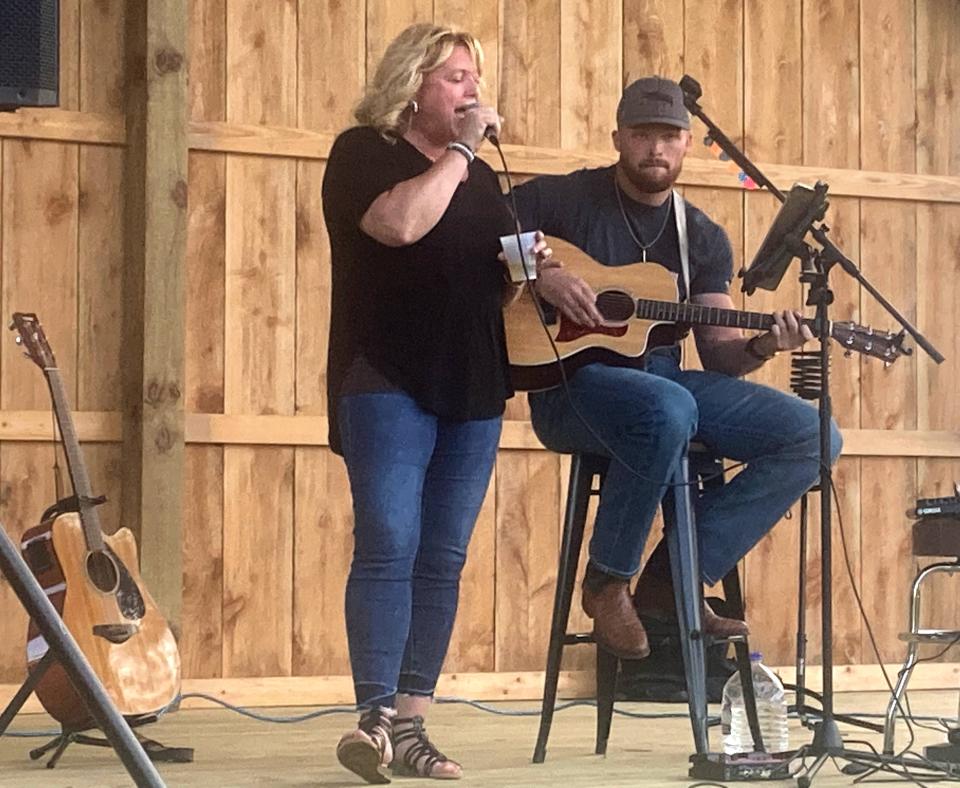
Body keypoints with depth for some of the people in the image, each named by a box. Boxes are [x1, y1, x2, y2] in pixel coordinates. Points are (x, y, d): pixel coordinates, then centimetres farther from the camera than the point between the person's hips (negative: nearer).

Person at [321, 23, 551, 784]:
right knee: (389, 545, -16)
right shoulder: (364, 152, -1)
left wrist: (533, 264, 5)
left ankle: (411, 725, 5)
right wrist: (460, 148, -12)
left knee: (444, 558, 3)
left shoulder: (478, 176, 20)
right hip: (389, 379, -7)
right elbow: (400, 222, -21)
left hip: (474, 387, 7)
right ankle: (376, 718, -20)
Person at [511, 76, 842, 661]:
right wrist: (540, 273, -19)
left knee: (812, 434, -11)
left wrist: (761, 347, -13)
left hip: (664, 378, 6)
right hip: (574, 380, -6)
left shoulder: (703, 238, 14)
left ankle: (673, 581, -10)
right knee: (669, 410, -41)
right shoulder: (563, 199, 1)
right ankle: (608, 582, -17)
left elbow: (719, 354, 9)